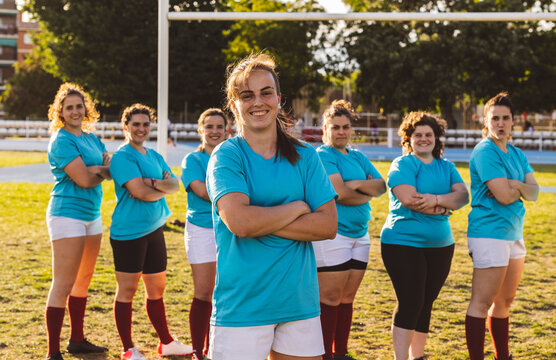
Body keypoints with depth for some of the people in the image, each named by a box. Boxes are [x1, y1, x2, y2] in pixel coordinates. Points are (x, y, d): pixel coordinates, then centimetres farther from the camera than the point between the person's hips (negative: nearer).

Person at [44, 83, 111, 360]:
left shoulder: (91, 138, 14)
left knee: (83, 280, 16)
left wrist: (94, 170, -13)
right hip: (67, 215, -9)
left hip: (92, 215, 9)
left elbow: (110, 166, 6)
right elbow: (83, 179, -19)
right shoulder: (61, 141, -12)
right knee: (63, 285, -10)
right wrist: (105, 170, -1)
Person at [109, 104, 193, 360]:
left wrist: (154, 183, -15)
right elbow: (140, 192, -20)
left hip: (154, 229, 8)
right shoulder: (122, 156, -10)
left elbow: (175, 184, 4)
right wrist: (164, 189, -3)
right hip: (128, 231, -8)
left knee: (157, 288, 16)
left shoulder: (154, 156, 15)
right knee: (127, 291, 2)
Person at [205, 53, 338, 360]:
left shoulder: (304, 156, 7)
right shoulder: (226, 156, -3)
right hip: (242, 307, -4)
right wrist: (298, 208, -7)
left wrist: (262, 224, -11)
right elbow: (239, 221, -19)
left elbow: (328, 225, -2)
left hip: (299, 299, 4)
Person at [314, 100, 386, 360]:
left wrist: (356, 184, -10)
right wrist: (367, 193, 0)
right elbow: (340, 194, -17)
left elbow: (381, 186, 8)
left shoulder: (358, 157, 18)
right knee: (330, 299, -5)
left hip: (359, 235, 7)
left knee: (347, 299, 11)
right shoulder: (322, 156, -6)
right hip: (332, 235, -7)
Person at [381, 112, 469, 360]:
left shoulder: (446, 167, 14)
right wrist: (445, 207, -9)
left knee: (425, 304, 11)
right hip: (404, 244, -6)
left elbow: (463, 195, -1)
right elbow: (408, 199, -20)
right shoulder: (402, 164, -4)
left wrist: (435, 199, -20)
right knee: (410, 304, -10)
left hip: (440, 246, 6)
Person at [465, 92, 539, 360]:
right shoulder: (485, 152, -12)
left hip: (513, 233, 9)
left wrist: (515, 185, -15)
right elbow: (504, 196, -20)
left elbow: (534, 193, 3)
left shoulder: (517, 155, 14)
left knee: (504, 301, 15)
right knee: (482, 302, -7)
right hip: (489, 233, -9)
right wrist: (521, 188, -1)